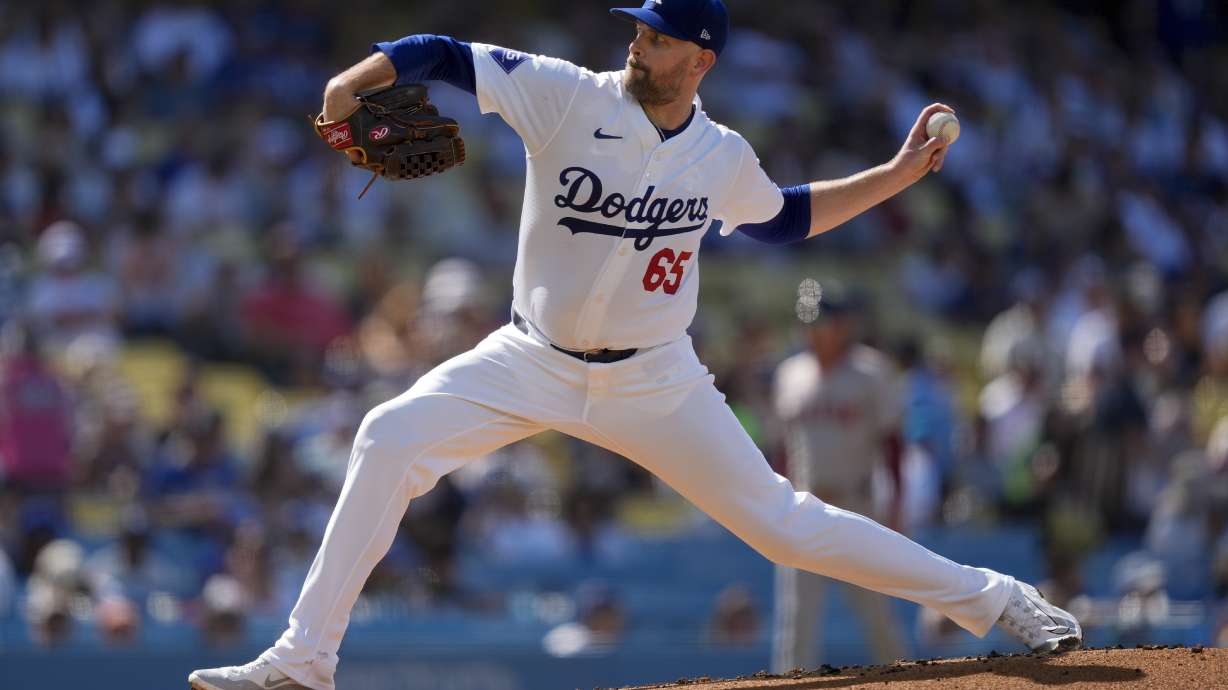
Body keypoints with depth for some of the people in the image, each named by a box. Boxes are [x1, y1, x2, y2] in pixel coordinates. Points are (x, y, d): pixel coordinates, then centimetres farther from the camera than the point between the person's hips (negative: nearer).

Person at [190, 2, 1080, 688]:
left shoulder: (723, 156, -4)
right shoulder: (568, 96, -12)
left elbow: (783, 216, 17)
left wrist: (899, 174, 9)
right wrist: (354, 83, -33)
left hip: (654, 382, 0)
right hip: (534, 365, 0)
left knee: (782, 521, -3)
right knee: (391, 439, -20)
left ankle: (988, 597, 13)